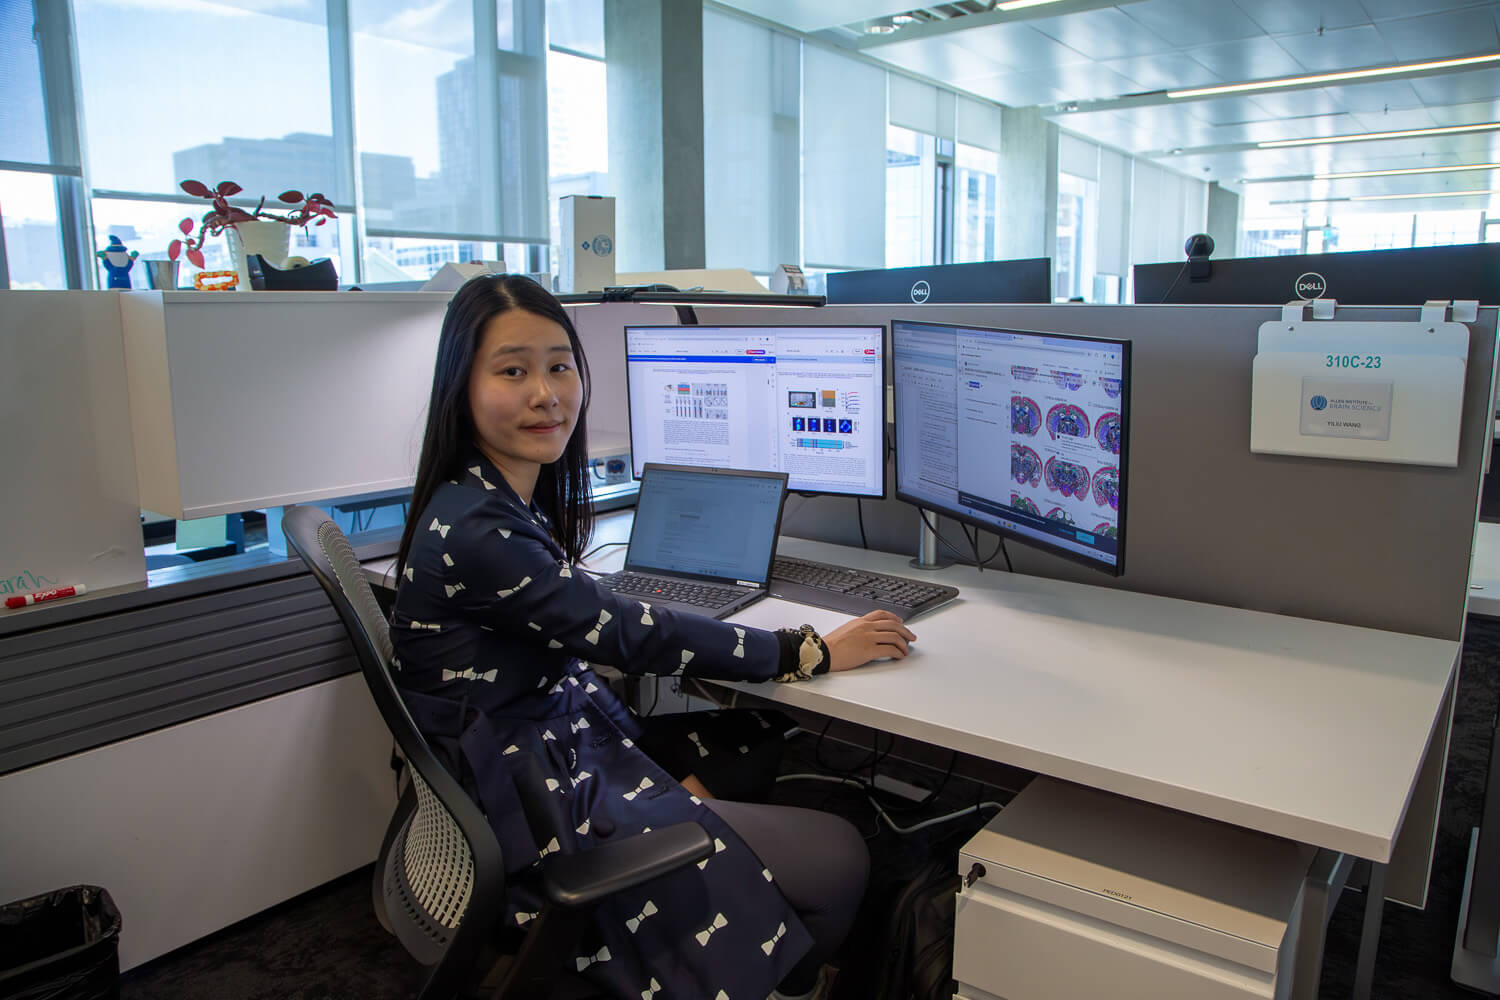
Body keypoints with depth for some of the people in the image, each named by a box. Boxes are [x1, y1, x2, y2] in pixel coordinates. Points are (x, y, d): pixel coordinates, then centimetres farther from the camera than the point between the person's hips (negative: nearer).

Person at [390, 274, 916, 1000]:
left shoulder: (513, 501, 2)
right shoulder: (472, 532, -26)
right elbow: (630, 636, -23)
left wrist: (671, 769, 4)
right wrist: (813, 653, -14)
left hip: (564, 745, 9)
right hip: (537, 819, -9)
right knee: (840, 859, -6)